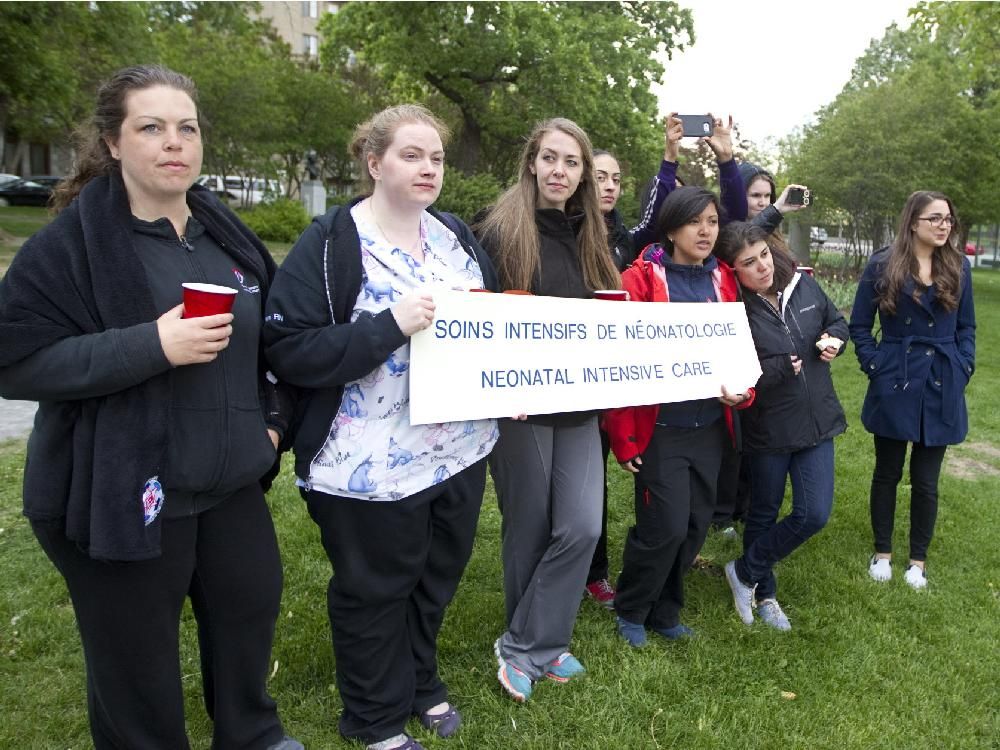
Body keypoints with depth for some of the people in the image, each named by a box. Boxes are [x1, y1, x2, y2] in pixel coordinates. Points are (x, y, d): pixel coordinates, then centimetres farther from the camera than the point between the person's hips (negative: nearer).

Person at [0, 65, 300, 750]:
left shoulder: (227, 235, 7)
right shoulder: (69, 243, -12)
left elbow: (271, 336, 18)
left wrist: (273, 418, 7)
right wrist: (152, 345, -26)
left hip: (231, 483, 6)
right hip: (124, 495, -6)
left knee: (251, 612, 21)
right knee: (136, 658, 10)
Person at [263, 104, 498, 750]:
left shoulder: (456, 235, 8)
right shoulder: (330, 243, -13)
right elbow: (289, 350, -20)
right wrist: (391, 325, -28)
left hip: (462, 449, 7)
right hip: (373, 465, -6)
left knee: (438, 576, 22)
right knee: (375, 590, 12)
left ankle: (421, 682, 47)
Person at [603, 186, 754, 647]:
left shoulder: (722, 280, 8)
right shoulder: (643, 277, -9)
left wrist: (743, 390, -6)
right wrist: (623, 435, -13)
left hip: (709, 426, 6)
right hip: (661, 428, -5)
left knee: (696, 525, 11)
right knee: (666, 527, -5)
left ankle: (664, 612, 32)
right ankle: (630, 611, 22)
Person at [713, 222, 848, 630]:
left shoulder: (803, 285, -3)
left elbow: (837, 321, 15)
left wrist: (835, 339, -5)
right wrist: (782, 368, -19)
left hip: (816, 422, 4)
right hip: (767, 430, -4)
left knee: (814, 514, 1)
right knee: (763, 515, 14)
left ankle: (745, 572, 22)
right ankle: (764, 593, 37)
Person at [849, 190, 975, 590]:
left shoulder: (959, 267, 4)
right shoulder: (883, 265, -5)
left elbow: (966, 327, 11)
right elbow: (859, 325, 1)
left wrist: (963, 368, -1)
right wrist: (875, 365, -7)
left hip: (942, 388, 2)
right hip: (895, 385, -2)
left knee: (926, 481, 8)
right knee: (887, 473, 11)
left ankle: (918, 560, 25)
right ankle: (882, 553, 27)